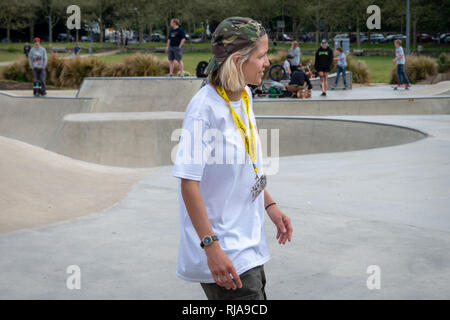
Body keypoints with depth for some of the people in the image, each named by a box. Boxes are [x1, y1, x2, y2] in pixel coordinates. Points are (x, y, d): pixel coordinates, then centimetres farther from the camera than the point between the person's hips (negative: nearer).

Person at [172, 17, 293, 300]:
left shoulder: (245, 96, 5)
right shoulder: (205, 109, -21)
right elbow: (189, 184, -22)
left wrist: (270, 205, 15)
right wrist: (211, 248, -24)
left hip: (249, 241, 9)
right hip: (221, 249, -9)